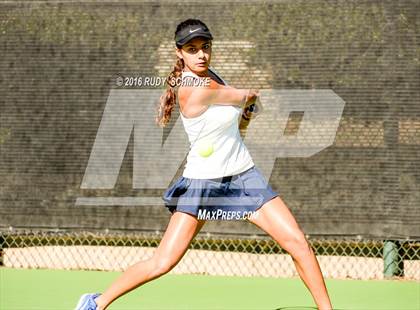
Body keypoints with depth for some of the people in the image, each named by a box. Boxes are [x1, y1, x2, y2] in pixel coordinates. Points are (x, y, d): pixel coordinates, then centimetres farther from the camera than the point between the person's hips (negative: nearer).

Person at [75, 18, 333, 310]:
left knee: (299, 243, -4)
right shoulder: (196, 87, -22)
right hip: (202, 183, -7)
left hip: (245, 177, 7)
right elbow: (247, 97, -4)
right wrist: (251, 95, 16)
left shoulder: (205, 74, 3)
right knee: (163, 263, -9)